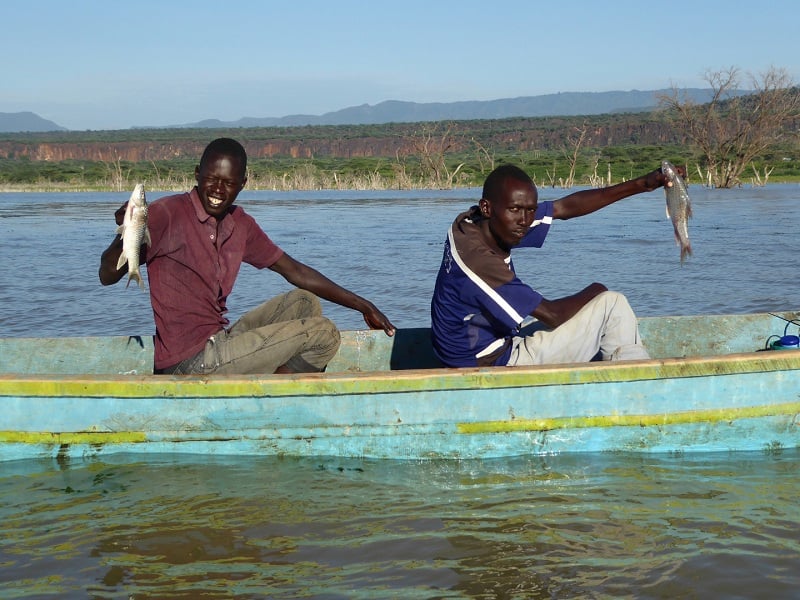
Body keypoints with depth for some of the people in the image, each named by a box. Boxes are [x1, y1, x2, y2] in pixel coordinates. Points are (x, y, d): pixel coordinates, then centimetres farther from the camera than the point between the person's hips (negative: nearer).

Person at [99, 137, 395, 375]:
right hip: (191, 362, -8)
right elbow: (108, 276, -17)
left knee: (303, 301, 14)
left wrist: (362, 305, 17)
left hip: (217, 341, 8)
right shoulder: (168, 214, -12)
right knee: (324, 334, -7)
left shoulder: (240, 225, 11)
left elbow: (294, 271, 18)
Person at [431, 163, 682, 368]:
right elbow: (551, 314, -23)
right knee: (612, 304, -4)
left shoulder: (471, 224, -6)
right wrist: (594, 292, -3)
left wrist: (642, 184, -3)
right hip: (497, 363, -9)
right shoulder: (479, 261, -31)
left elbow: (565, 207, -1)